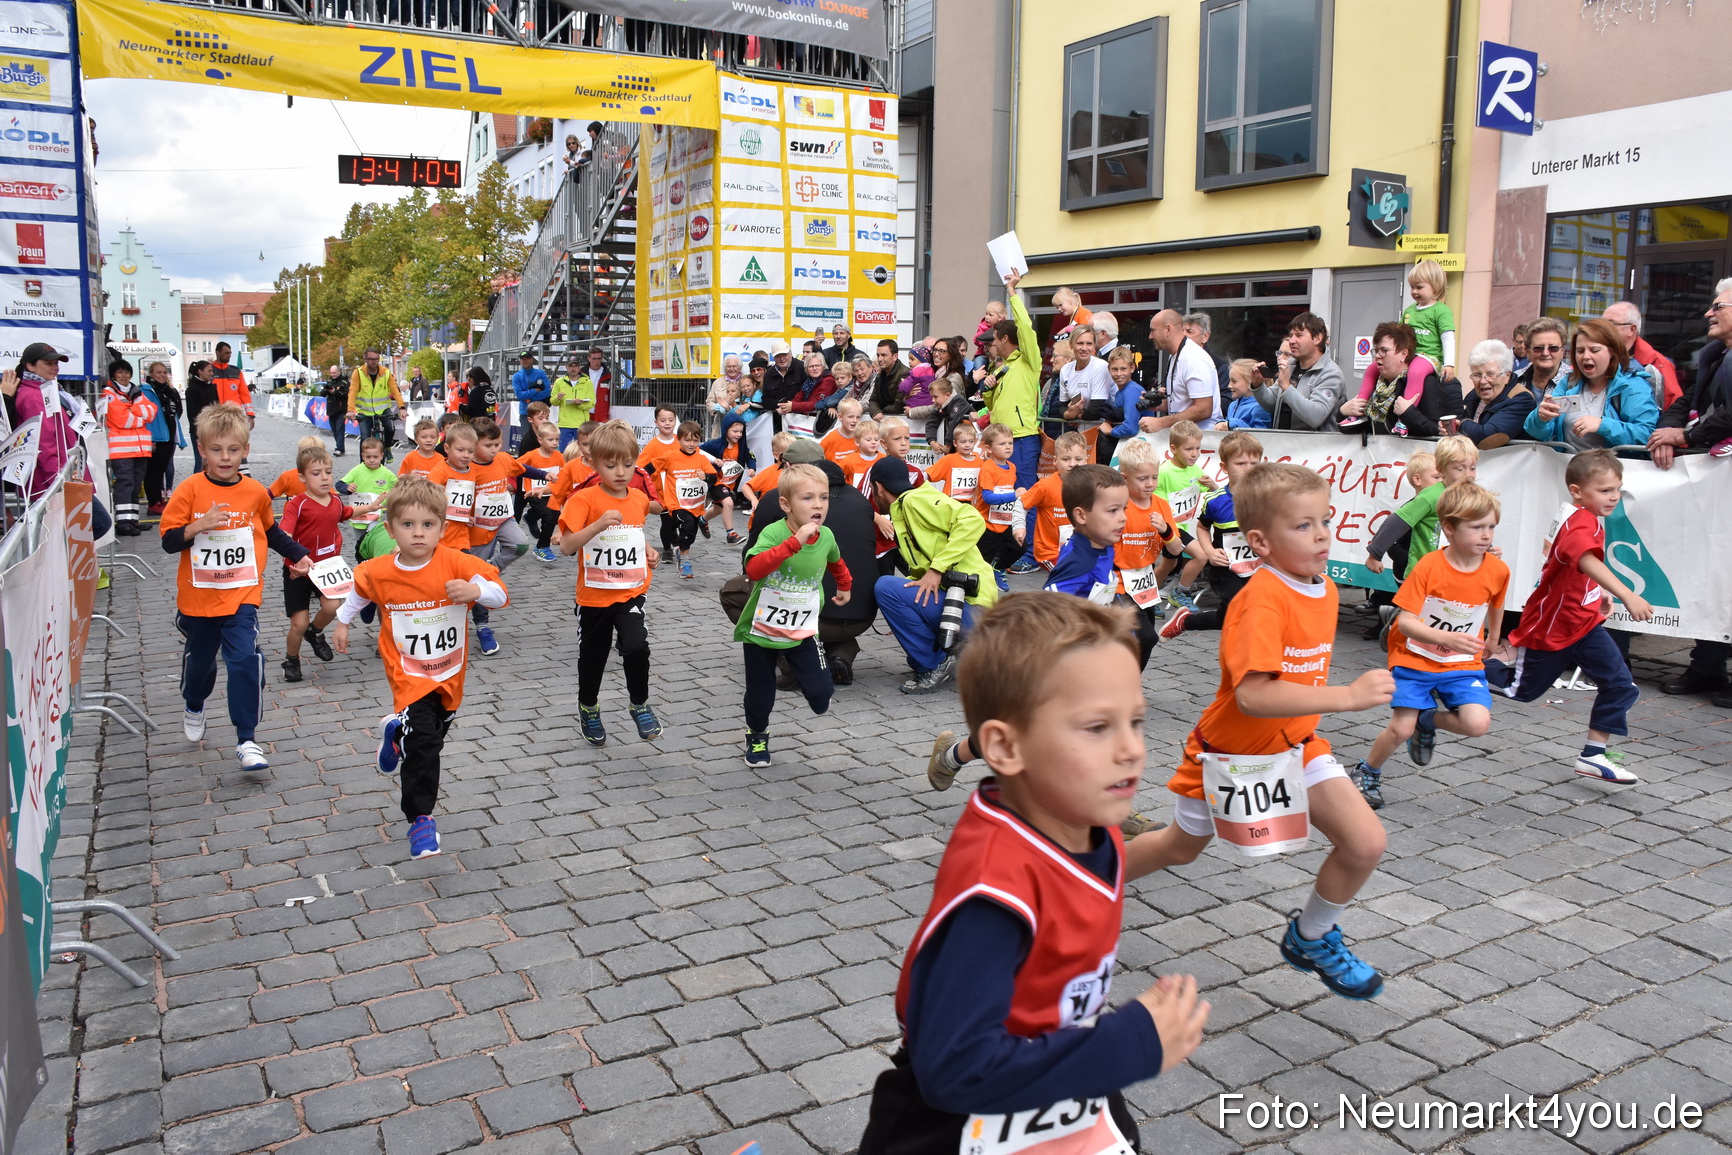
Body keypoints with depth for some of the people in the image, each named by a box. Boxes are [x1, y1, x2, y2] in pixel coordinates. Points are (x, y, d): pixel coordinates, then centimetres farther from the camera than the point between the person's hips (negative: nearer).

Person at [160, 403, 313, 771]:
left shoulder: (255, 492, 0)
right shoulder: (190, 490, -8)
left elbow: (271, 530, 18)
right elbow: (169, 540, -8)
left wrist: (298, 553, 18)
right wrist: (199, 526, -24)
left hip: (242, 596, 0)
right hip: (197, 597, 0)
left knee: (246, 661, -15)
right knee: (199, 659, 20)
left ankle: (247, 740, -7)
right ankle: (194, 710, 51)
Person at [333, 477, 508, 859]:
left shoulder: (456, 564, -18)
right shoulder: (378, 573, -10)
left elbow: (500, 594, -23)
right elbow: (359, 588, 14)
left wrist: (476, 590, -43)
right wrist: (342, 622, 21)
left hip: (450, 674, 2)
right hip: (410, 675, -2)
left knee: (434, 737, 21)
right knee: (422, 742, -17)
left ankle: (396, 732, 54)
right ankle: (420, 817, -5)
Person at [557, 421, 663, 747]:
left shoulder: (639, 498, 3)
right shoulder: (584, 499, -13)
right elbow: (567, 547, -21)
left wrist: (648, 551, 4)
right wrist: (599, 524, -33)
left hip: (632, 593, 2)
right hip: (594, 596, -2)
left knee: (636, 647, -19)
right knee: (593, 656, 14)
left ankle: (639, 705, 6)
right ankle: (588, 710, 40)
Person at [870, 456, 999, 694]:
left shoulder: (914, 499, -8)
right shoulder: (902, 514, 19)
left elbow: (972, 520, -21)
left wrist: (936, 569, -23)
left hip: (968, 605, -10)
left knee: (886, 587, -20)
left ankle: (934, 666, -8)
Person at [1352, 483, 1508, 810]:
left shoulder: (1498, 571, -8)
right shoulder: (1428, 567, -19)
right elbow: (1406, 621, -22)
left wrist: (1492, 641, 29)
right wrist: (1445, 638, -37)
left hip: (1463, 663, 3)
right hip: (1415, 658, -3)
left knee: (1477, 724, -17)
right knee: (1401, 728, -10)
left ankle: (1429, 721, 16)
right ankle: (1367, 772, 19)